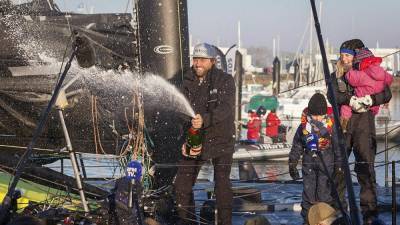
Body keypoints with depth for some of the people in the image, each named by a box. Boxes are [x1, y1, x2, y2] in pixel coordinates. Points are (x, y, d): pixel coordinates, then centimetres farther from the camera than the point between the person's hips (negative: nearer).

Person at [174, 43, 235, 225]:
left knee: (222, 183, -12)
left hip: (221, 140, -5)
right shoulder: (188, 82, 5)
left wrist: (205, 120, -41)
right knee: (182, 183, 6)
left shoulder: (225, 80, -9)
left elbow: (225, 108, -24)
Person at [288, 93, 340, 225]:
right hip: (309, 162, 3)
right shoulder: (304, 127, 0)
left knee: (325, 191, -3)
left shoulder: (331, 126, -7)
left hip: (326, 161, -3)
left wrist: (339, 164, -4)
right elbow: (296, 146, 11)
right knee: (308, 190, 6)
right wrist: (292, 163, 11)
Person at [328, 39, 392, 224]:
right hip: (342, 123, 3)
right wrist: (350, 100, -24)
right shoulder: (337, 76, 11)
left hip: (363, 121, -3)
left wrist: (370, 99, -23)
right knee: (338, 165, 3)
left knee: (365, 165, -9)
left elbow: (386, 95, -5)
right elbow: (332, 95, -7)